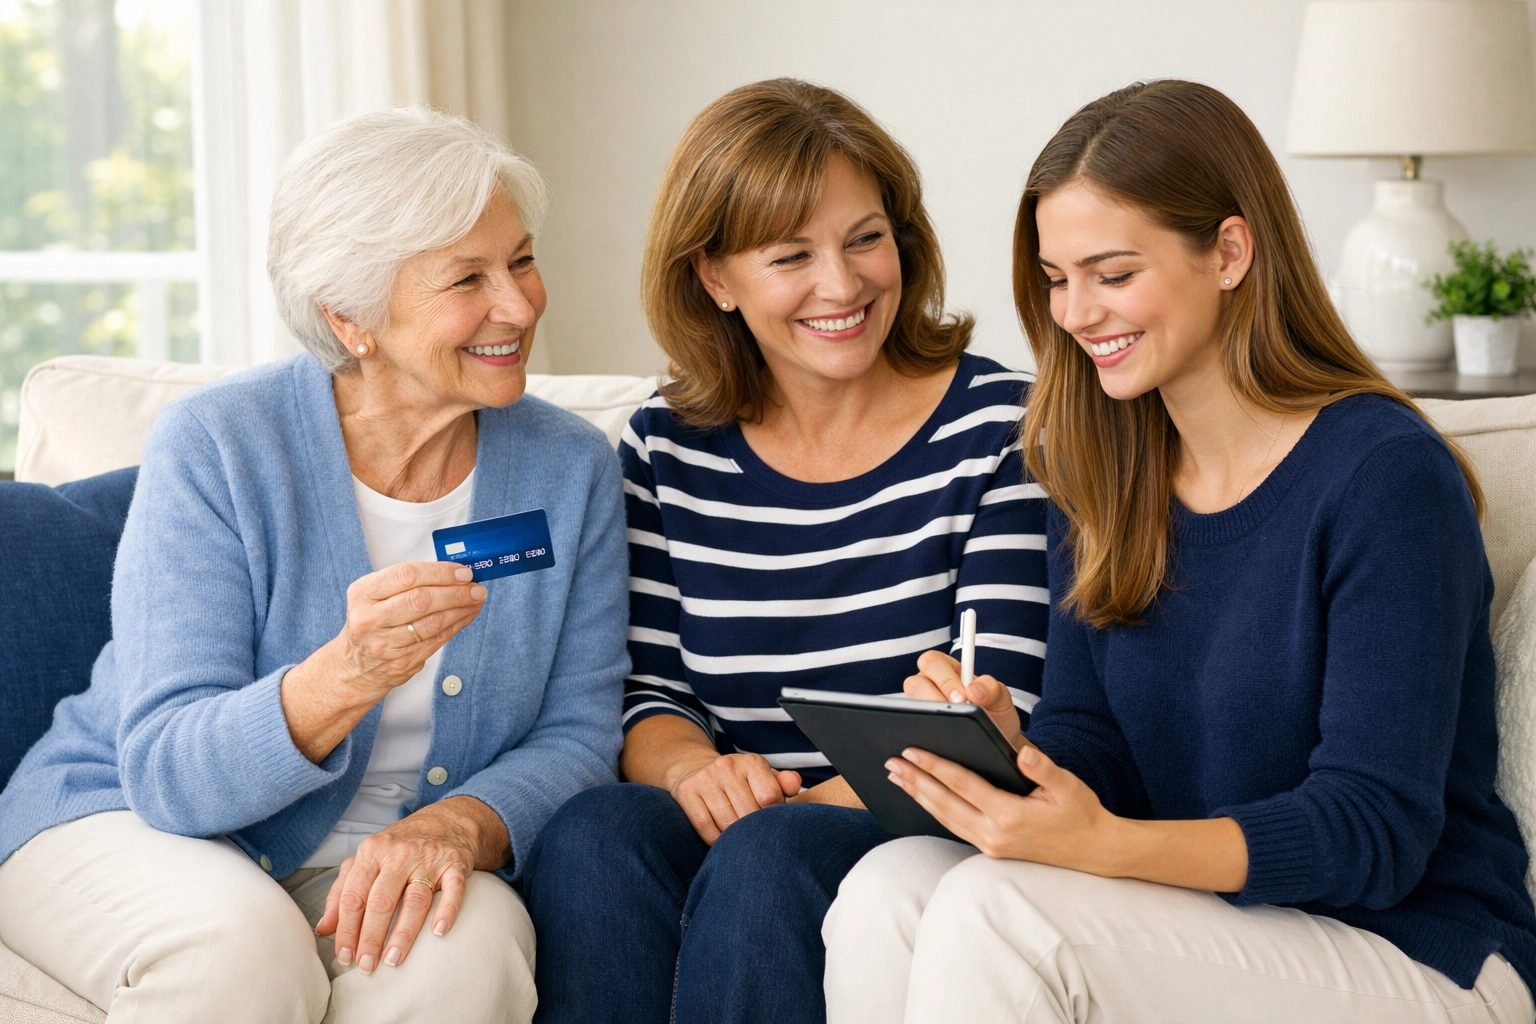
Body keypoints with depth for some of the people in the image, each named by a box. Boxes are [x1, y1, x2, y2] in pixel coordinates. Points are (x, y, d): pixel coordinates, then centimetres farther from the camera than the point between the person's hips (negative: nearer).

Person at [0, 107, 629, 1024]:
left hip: (370, 867, 2)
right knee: (242, 945, -34)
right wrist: (345, 678, -39)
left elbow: (577, 734, -3)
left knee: (466, 946, -31)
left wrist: (459, 826, -25)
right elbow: (167, 775, -19)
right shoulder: (216, 446, -16)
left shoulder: (572, 470, -4)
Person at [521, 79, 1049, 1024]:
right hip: (735, 834, 3)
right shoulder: (666, 450, 9)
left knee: (766, 857, -33)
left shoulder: (999, 428, -2)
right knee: (592, 833, -29)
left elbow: (994, 715, -8)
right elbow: (649, 696, 10)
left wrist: (812, 803, -20)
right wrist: (692, 767, -14)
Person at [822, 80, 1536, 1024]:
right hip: (1197, 924, 6)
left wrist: (1105, 846, -32)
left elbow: (1373, 835, -18)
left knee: (994, 908, -28)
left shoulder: (1386, 475, -14)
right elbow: (1090, 734, 6)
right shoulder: (1101, 473, 8)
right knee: (887, 887, -22)